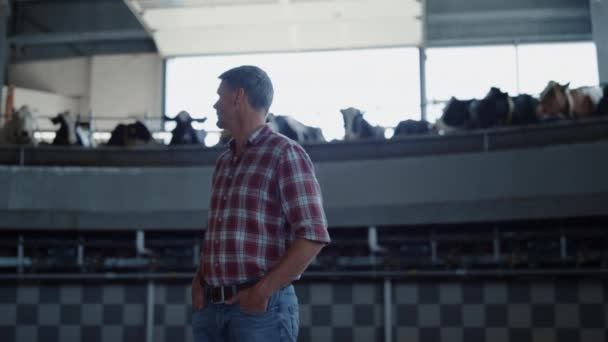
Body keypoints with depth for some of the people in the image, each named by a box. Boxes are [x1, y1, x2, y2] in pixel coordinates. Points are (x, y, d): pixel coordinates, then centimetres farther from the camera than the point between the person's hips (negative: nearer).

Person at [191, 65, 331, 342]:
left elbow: (313, 236, -12)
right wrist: (199, 279, 5)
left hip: (261, 307, -6)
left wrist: (262, 291, -16)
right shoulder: (223, 162, 16)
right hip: (210, 307, 6)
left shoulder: (285, 154, -5)